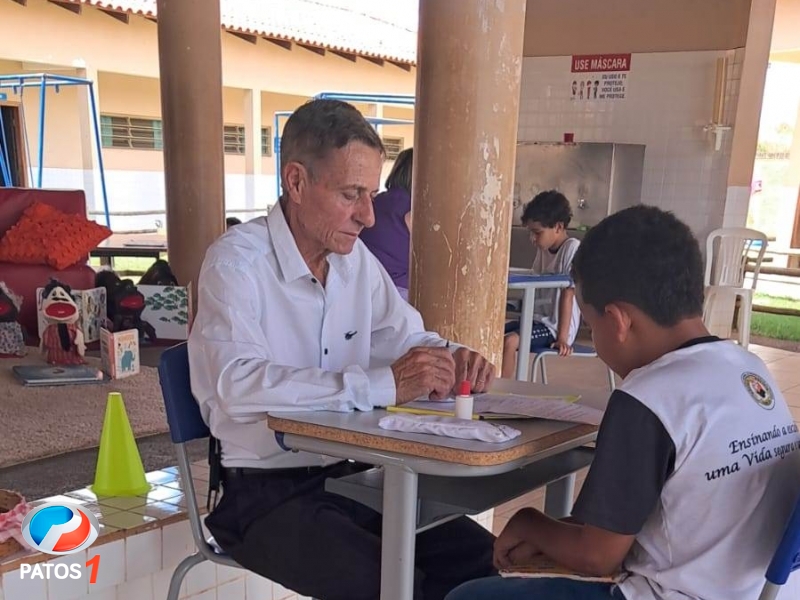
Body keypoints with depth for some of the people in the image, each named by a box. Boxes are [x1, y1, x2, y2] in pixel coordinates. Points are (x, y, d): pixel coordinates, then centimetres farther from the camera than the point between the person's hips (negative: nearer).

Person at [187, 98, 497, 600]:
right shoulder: (237, 261, -15)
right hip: (265, 492, -6)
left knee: (478, 556, -5)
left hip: (353, 475, 6)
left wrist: (449, 358, -7)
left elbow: (406, 337, 16)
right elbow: (237, 383, -30)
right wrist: (381, 386, -33)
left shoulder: (356, 258, 6)